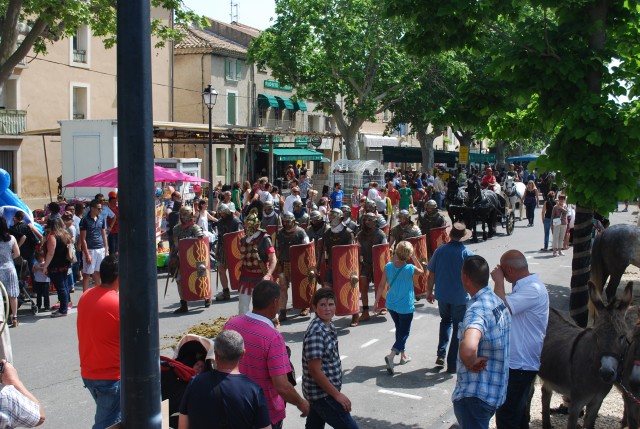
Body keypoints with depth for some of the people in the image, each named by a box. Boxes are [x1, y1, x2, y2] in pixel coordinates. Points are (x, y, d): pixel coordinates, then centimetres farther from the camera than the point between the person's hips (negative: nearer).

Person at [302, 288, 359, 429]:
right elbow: (315, 370, -23)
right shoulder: (316, 333, -22)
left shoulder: (330, 327, 6)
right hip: (322, 394, -9)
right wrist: (337, 394, -18)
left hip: (320, 392, 9)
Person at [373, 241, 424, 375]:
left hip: (391, 305, 5)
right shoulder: (410, 269, -18)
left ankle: (403, 355, 36)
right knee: (404, 332, 4)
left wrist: (376, 302, 6)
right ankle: (391, 356, -16)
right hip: (405, 306, -5)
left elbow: (381, 286, -3)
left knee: (399, 329, 23)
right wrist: (414, 257, 1)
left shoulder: (388, 267, -9)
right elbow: (421, 271, 6)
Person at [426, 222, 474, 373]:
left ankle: (441, 354, 13)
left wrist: (429, 291, 13)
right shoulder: (468, 254, -12)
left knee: (446, 321, 27)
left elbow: (431, 274, 0)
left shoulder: (440, 250, -5)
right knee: (458, 329, 11)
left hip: (442, 295, 3)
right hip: (460, 298, -3)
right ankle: (452, 364, 14)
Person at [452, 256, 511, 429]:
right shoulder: (497, 301, 5)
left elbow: (468, 348, -46)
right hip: (495, 389, 9)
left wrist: (470, 363, -27)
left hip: (474, 394, -9)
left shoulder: (477, 309, -26)